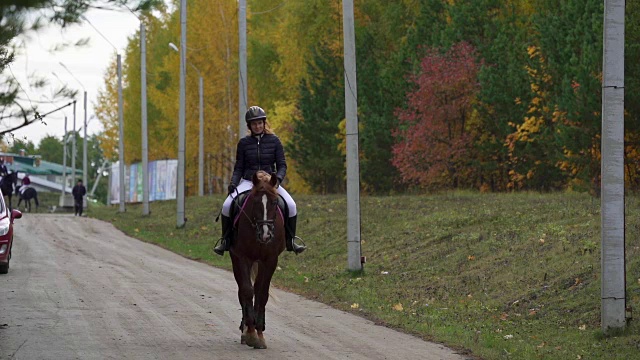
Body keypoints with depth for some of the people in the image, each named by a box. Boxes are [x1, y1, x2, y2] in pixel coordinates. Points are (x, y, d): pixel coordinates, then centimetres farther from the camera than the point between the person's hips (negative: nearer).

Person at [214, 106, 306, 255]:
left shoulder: (274, 141, 1)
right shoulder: (244, 143, 3)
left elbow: (282, 165, 1)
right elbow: (238, 168, 6)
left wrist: (278, 178, -19)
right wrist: (233, 183, -12)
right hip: (248, 182, 0)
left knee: (291, 205, -23)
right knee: (227, 205, -23)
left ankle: (290, 241, -5)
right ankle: (225, 240, -6)